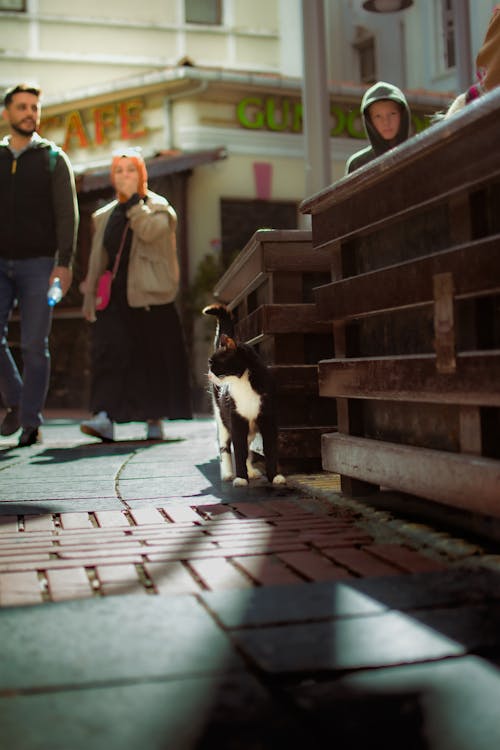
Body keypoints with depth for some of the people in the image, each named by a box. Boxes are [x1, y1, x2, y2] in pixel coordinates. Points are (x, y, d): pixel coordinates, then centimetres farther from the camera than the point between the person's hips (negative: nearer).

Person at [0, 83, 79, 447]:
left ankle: (31, 420, 7)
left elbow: (67, 213, -1)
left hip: (38, 263, -2)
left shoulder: (53, 158, 5)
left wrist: (64, 263, -12)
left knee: (34, 345, -2)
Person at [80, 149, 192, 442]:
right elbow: (97, 259, 19)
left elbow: (151, 231, -19)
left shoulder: (159, 207, 4)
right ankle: (105, 417, -19)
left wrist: (133, 199, -11)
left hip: (150, 295, -3)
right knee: (109, 351, -12)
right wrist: (90, 296, 14)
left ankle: (155, 419, 14)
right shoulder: (104, 216, 19)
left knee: (153, 356, 2)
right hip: (114, 295, 3)